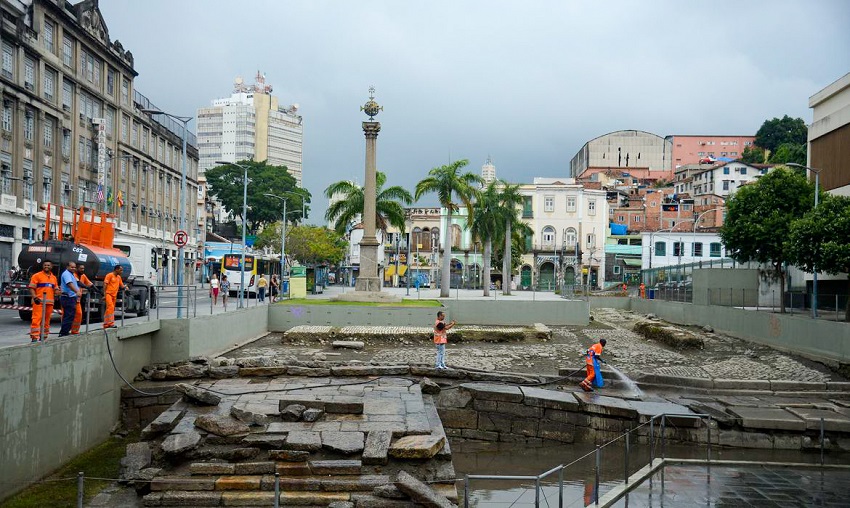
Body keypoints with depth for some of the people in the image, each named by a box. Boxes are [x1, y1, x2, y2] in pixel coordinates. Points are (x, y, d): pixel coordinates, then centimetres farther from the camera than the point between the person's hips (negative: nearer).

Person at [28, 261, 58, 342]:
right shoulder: (37, 275, 3)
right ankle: (35, 337, -13)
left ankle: (43, 336, 16)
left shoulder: (54, 277, 19)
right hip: (39, 301, -6)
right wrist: (35, 297, -15)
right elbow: (32, 288, -2)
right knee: (37, 319, -12)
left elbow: (56, 289, 25)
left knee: (47, 320, 9)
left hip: (49, 302, 6)